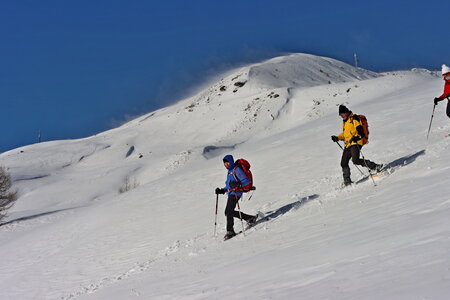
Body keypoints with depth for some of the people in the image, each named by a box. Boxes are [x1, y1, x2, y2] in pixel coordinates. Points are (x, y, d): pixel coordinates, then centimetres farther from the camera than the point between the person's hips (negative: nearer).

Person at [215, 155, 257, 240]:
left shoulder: (237, 170, -7)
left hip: (235, 193, -10)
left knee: (228, 211, -15)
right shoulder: (229, 172, 21)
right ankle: (250, 218, 20)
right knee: (229, 212, 11)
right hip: (230, 194, 10)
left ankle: (230, 231, -11)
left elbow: (246, 181, -15)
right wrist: (222, 191, 14)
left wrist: (237, 184, -30)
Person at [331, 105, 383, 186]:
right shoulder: (345, 122, 23)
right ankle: (347, 181, 13)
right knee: (344, 163, 5)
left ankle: (375, 167, -15)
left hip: (355, 143, -9)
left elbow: (360, 129, -16)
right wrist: (337, 138, 24)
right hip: (348, 145, 9)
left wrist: (357, 137, -33)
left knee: (356, 160, -25)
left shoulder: (354, 118, -4)